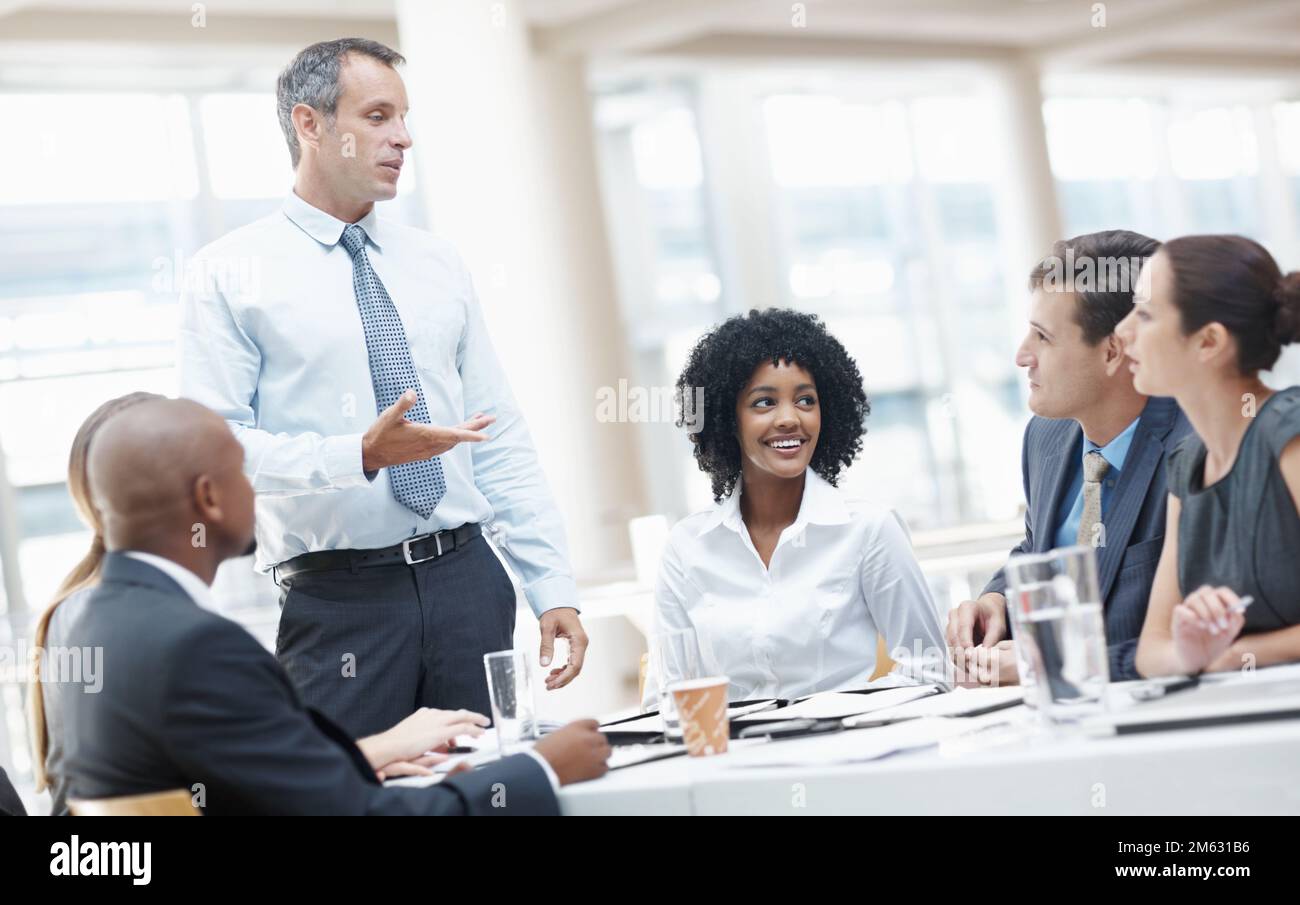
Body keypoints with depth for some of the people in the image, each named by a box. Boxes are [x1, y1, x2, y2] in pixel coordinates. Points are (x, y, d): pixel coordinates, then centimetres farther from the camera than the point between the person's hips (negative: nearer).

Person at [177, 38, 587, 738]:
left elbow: (501, 441, 13)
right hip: (338, 603, -4)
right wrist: (360, 455, -20)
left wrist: (554, 589, 6)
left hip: (470, 582, 4)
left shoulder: (437, 266, 14)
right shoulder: (229, 274, 1)